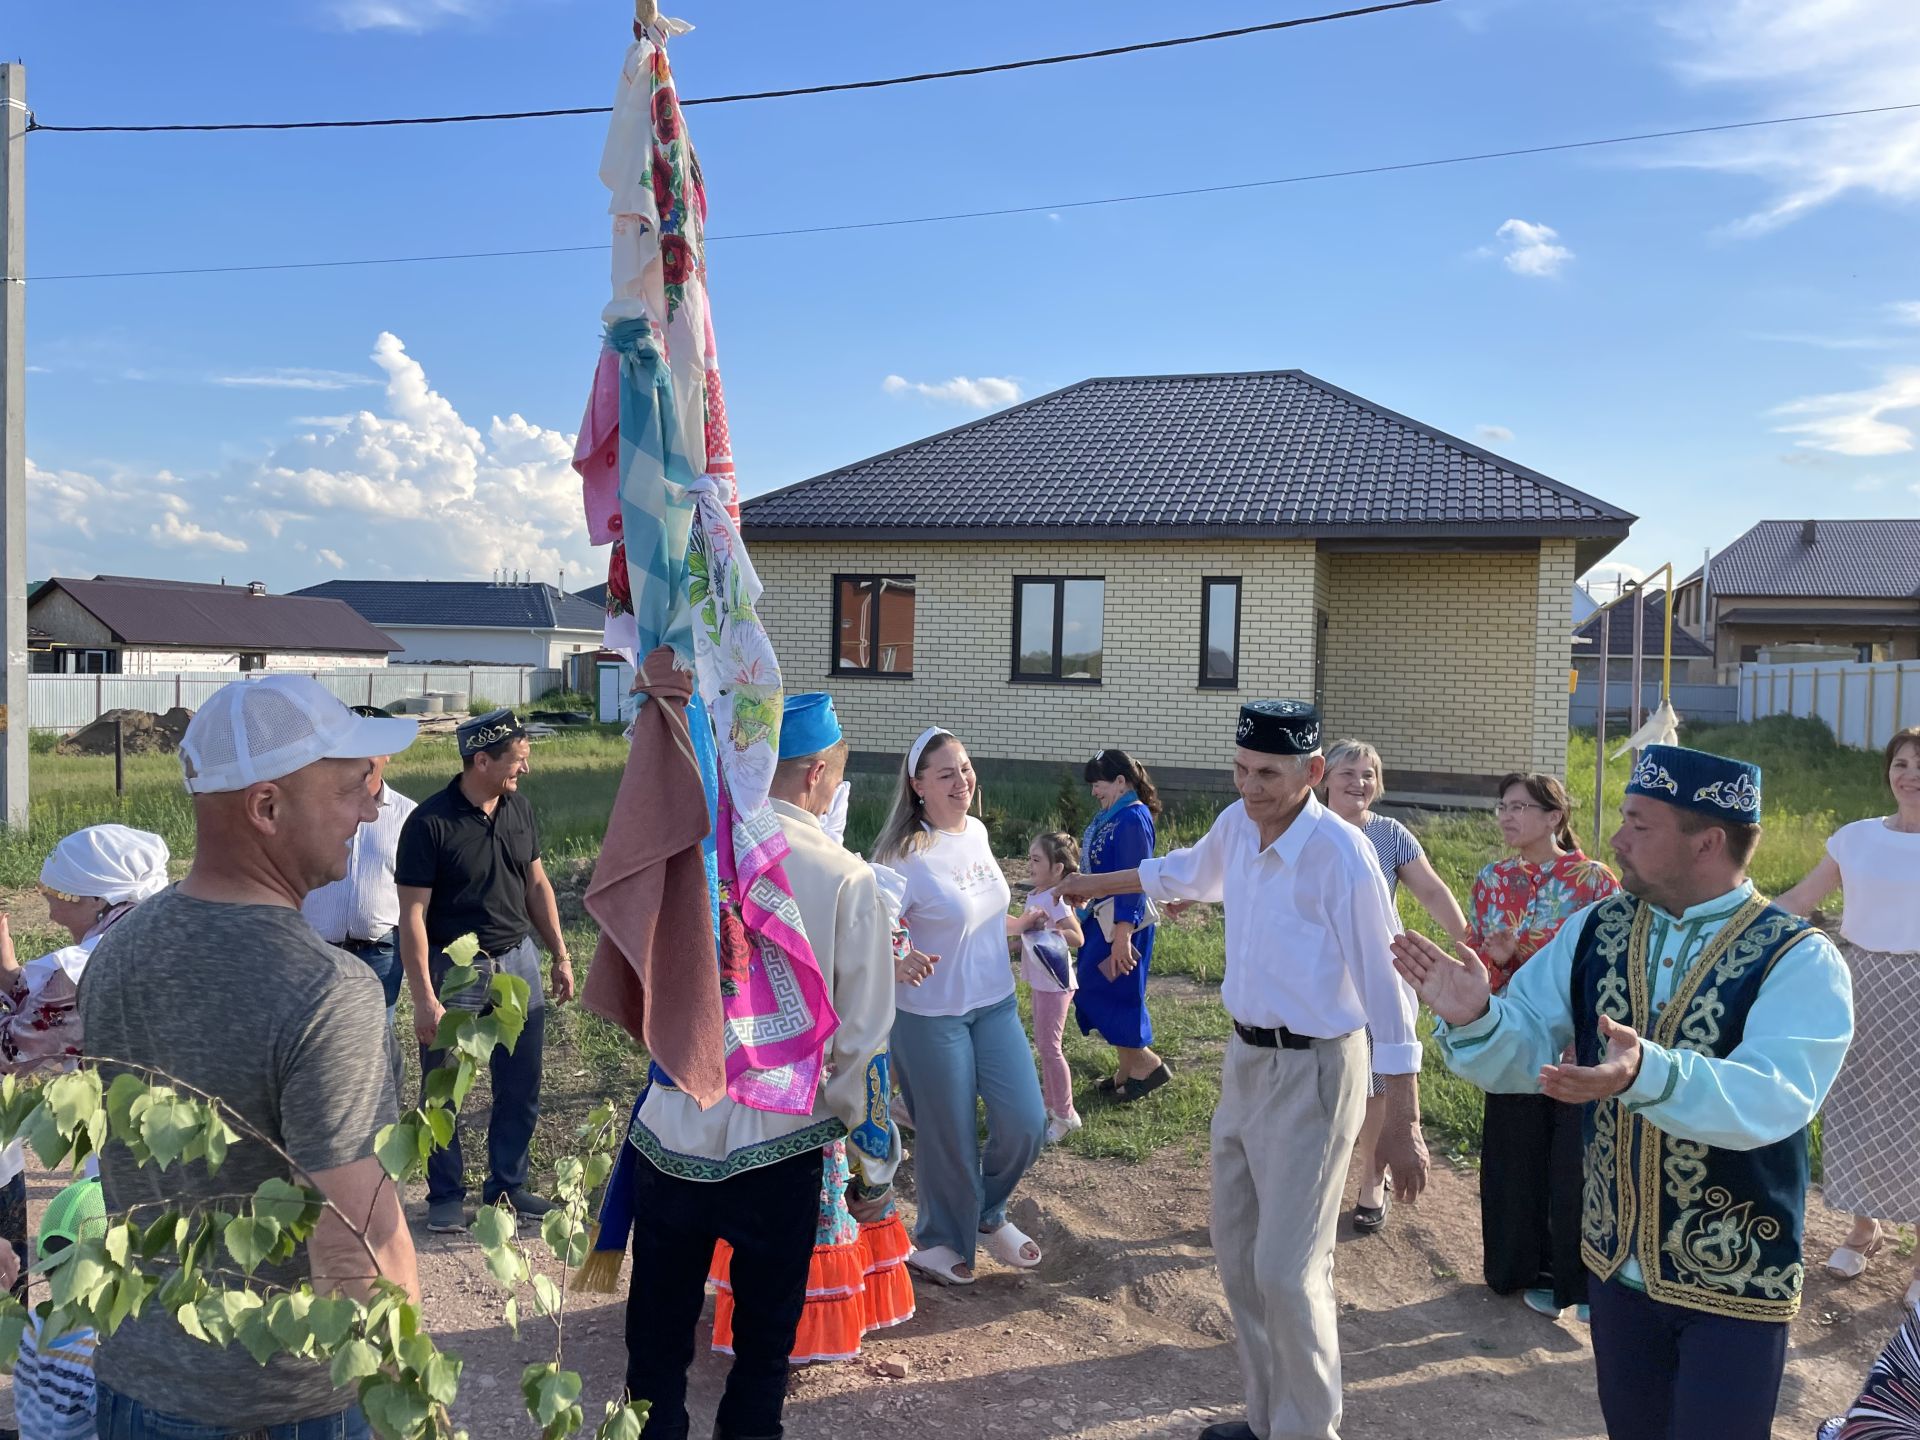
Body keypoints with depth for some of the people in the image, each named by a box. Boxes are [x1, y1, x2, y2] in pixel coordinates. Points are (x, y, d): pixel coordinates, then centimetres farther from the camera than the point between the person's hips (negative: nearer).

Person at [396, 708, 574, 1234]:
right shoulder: (429, 823, -15)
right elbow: (412, 915, -15)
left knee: (520, 1088, 12)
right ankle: (446, 1196, 25)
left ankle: (507, 1186, 29)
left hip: (517, 961, 5)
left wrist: (560, 956, 12)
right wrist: (425, 999, -18)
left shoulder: (520, 810, 2)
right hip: (453, 968, -5)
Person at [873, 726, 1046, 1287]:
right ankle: (943, 1242, 32)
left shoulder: (977, 832, 2)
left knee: (1026, 1124, 4)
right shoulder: (904, 854, -20)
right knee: (949, 1136, 6)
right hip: (931, 1015, -6)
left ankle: (988, 1215, 33)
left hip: (995, 1004, 6)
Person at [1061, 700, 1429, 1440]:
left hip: (1311, 1072, -8)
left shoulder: (1341, 855, -23)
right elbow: (1185, 872, 22)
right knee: (1238, 1251, 17)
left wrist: (1402, 1122, -21)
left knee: (1287, 1270, -6)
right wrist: (1095, 884, 34)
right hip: (1246, 1056, 8)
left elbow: (1385, 986, -21)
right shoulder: (1236, 825, -1)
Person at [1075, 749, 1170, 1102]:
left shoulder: (1133, 818, -20)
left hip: (1123, 920, -10)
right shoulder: (1112, 815, 9)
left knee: (1102, 992, -4)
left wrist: (1123, 934, -25)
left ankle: (1147, 1062, 7)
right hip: (1103, 916, 10)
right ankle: (1129, 1069, 24)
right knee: (1110, 992, 14)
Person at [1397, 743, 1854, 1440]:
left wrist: (1648, 1072, -48)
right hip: (1615, 1260, 5)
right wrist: (1475, 1018, -24)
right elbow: (1522, 1051, -2)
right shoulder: (1593, 931, -2)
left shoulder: (1799, 960, -16)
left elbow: (1771, 1099, -31)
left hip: (1733, 1282, -4)